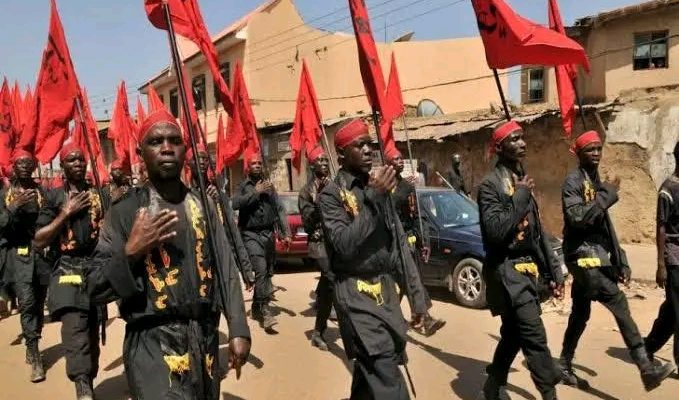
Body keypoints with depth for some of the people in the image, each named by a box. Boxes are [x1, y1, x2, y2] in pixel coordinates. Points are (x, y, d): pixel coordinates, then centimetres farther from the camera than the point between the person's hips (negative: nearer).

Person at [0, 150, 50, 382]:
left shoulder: (43, 192, 8)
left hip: (42, 253, 2)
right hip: (19, 255, -1)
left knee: (38, 304, 7)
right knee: (27, 303, -13)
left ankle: (31, 347, 27)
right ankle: (35, 359, -9)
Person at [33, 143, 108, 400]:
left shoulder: (99, 194, 10)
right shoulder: (54, 197, 4)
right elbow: (38, 242, -2)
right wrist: (66, 213, -9)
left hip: (97, 267, 3)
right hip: (68, 269, -3)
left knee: (93, 329, 11)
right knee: (75, 328, -20)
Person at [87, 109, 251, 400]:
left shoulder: (203, 206, 8)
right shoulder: (124, 212, -3)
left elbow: (225, 270, 6)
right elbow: (96, 288, -3)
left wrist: (238, 329, -1)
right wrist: (129, 252, -18)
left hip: (205, 339, 4)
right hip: (152, 342, -4)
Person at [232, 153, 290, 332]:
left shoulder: (269, 186, 15)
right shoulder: (243, 186, 4)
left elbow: (279, 210, 12)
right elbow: (236, 204, -15)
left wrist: (285, 233, 5)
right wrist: (256, 192, -11)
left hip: (268, 233, 5)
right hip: (251, 234, -4)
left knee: (267, 272, 7)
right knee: (261, 270, -19)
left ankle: (256, 308, 22)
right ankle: (265, 310, -17)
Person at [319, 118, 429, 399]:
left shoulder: (378, 186, 13)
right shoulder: (331, 194, -7)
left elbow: (399, 243, 14)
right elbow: (344, 246, -21)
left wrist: (416, 294, 10)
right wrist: (374, 199, -23)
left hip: (386, 290, 7)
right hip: (357, 296, -6)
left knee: (369, 372, 18)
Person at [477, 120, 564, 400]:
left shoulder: (523, 181, 13)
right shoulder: (491, 184, -12)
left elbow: (538, 233, 17)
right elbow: (496, 231, -25)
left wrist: (553, 271, 15)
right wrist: (521, 197, -18)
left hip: (527, 269, 9)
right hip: (507, 271, -8)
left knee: (513, 333, 16)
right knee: (534, 336, -11)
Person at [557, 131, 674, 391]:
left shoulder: (596, 182, 19)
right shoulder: (573, 181, -8)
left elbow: (605, 226, 19)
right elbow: (577, 218, -23)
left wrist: (621, 261, 15)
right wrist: (606, 197, -17)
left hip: (597, 258, 9)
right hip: (583, 257, -9)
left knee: (580, 315, 13)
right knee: (619, 304, -19)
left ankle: (564, 368, 24)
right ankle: (646, 368, -18)